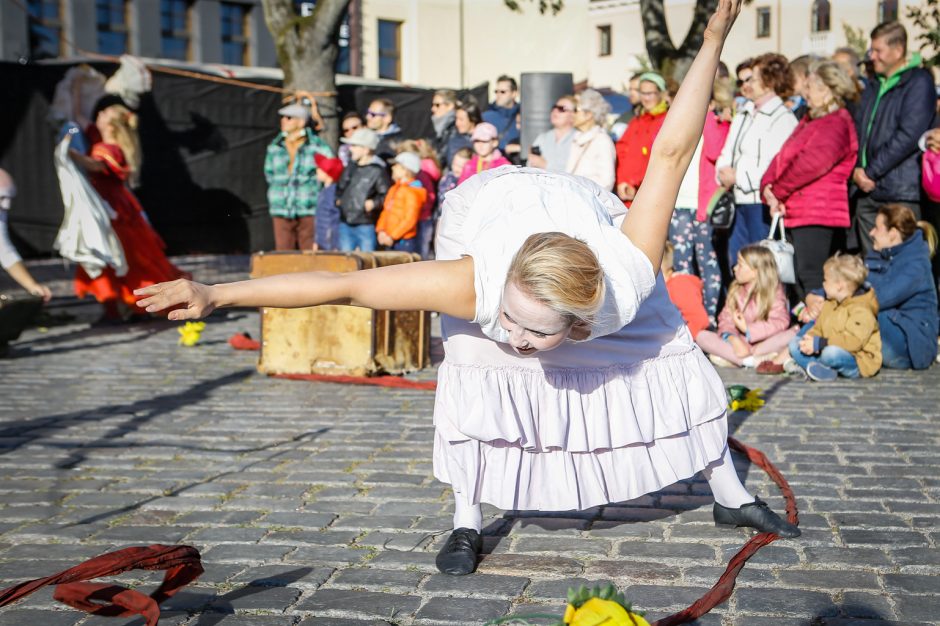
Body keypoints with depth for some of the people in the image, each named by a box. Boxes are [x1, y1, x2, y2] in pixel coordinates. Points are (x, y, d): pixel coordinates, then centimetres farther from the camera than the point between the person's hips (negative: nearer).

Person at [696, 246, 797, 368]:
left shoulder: (774, 291, -2)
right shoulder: (735, 290, 7)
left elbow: (780, 323, -14)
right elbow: (726, 319, -2)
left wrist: (748, 329, -18)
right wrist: (732, 337, -23)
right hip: (740, 344, 3)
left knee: (792, 334, -33)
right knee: (702, 336, -18)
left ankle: (732, 358, -31)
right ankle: (755, 361, -30)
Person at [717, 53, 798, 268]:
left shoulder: (783, 119, -9)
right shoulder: (743, 115, 18)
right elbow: (727, 153, 19)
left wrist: (738, 176, -11)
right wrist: (723, 172, -3)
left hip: (764, 203, -8)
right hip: (741, 201, 8)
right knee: (736, 263, 11)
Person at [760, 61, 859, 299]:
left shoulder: (835, 123, -10)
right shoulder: (810, 120, 22)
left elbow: (811, 164, -21)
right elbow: (782, 158, 16)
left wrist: (777, 192, -11)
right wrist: (768, 186, -2)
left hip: (817, 216, -10)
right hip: (795, 214, 10)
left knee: (812, 281, -12)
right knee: (800, 280, 12)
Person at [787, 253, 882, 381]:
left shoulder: (862, 311, -18)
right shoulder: (830, 304, 13)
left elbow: (853, 341, -29)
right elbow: (818, 329, 13)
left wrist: (818, 344, -30)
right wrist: (809, 340, -13)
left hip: (857, 362, -9)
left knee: (831, 353, -40)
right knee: (794, 343, -2)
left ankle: (807, 364, -8)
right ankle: (822, 370, -24)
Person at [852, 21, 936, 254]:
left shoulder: (919, 82, -5)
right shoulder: (874, 87, 19)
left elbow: (908, 135, -14)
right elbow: (858, 129, 17)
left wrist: (871, 172, -13)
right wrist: (856, 168, -2)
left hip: (900, 194, -7)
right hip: (866, 192, 7)